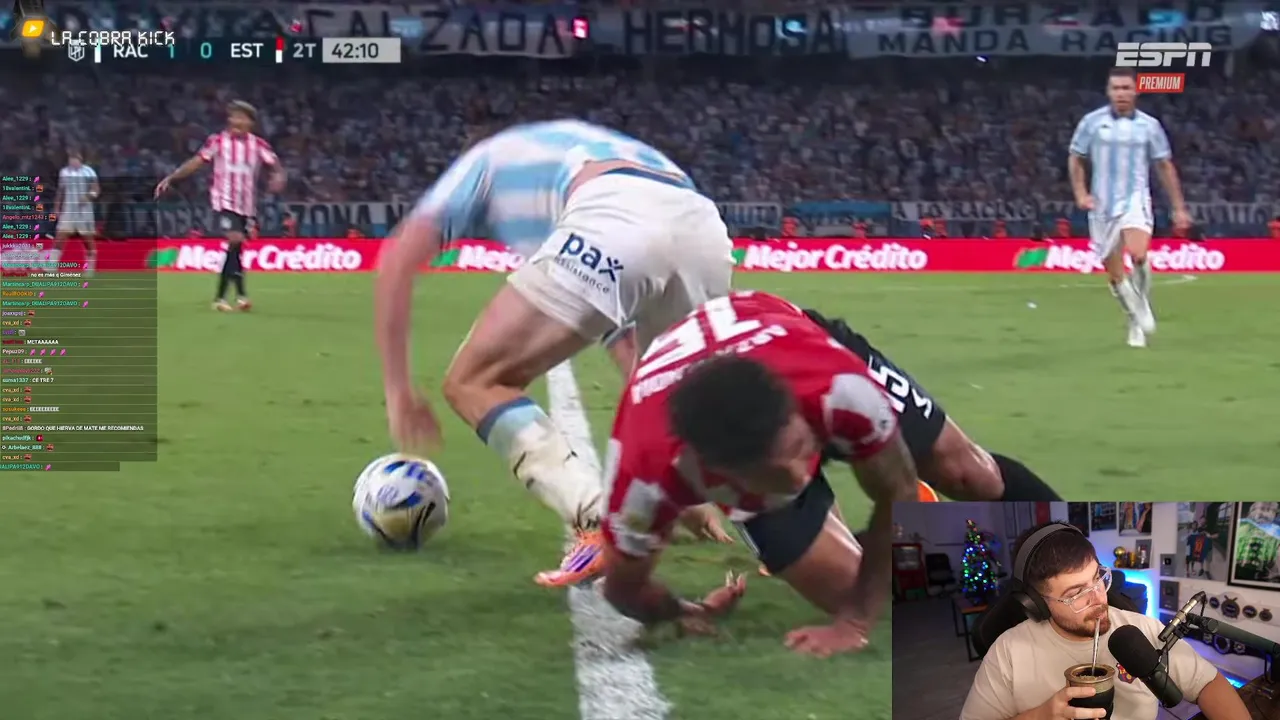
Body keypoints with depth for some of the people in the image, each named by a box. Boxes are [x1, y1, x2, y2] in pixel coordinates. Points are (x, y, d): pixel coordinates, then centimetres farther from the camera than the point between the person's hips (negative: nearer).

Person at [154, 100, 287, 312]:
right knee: (235, 241, -21)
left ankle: (220, 297, 20)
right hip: (224, 201, -3)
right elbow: (197, 162, -1)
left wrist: (279, 176, -27)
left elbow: (275, 164, -4)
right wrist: (171, 178, -6)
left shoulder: (258, 145, 3)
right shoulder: (218, 141, -2)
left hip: (246, 205, 3)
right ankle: (241, 294, -20)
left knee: (234, 248, 8)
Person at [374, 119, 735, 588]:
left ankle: (602, 527, -14)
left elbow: (396, 262, 20)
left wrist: (398, 391, 23)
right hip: (703, 230, 7)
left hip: (615, 221, -6)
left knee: (474, 383, 5)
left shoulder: (484, 161, 34)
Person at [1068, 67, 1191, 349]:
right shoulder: (1092, 122, 1)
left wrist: (1179, 207, 7)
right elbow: (1076, 159, 10)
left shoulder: (1149, 125, 2)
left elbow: (1165, 166, 9)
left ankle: (1144, 304, -4)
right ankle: (1136, 322, 24)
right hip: (1103, 205, 2)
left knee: (1138, 254, -28)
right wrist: (1081, 193, -4)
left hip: (1135, 200, -1)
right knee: (1114, 275, 4)